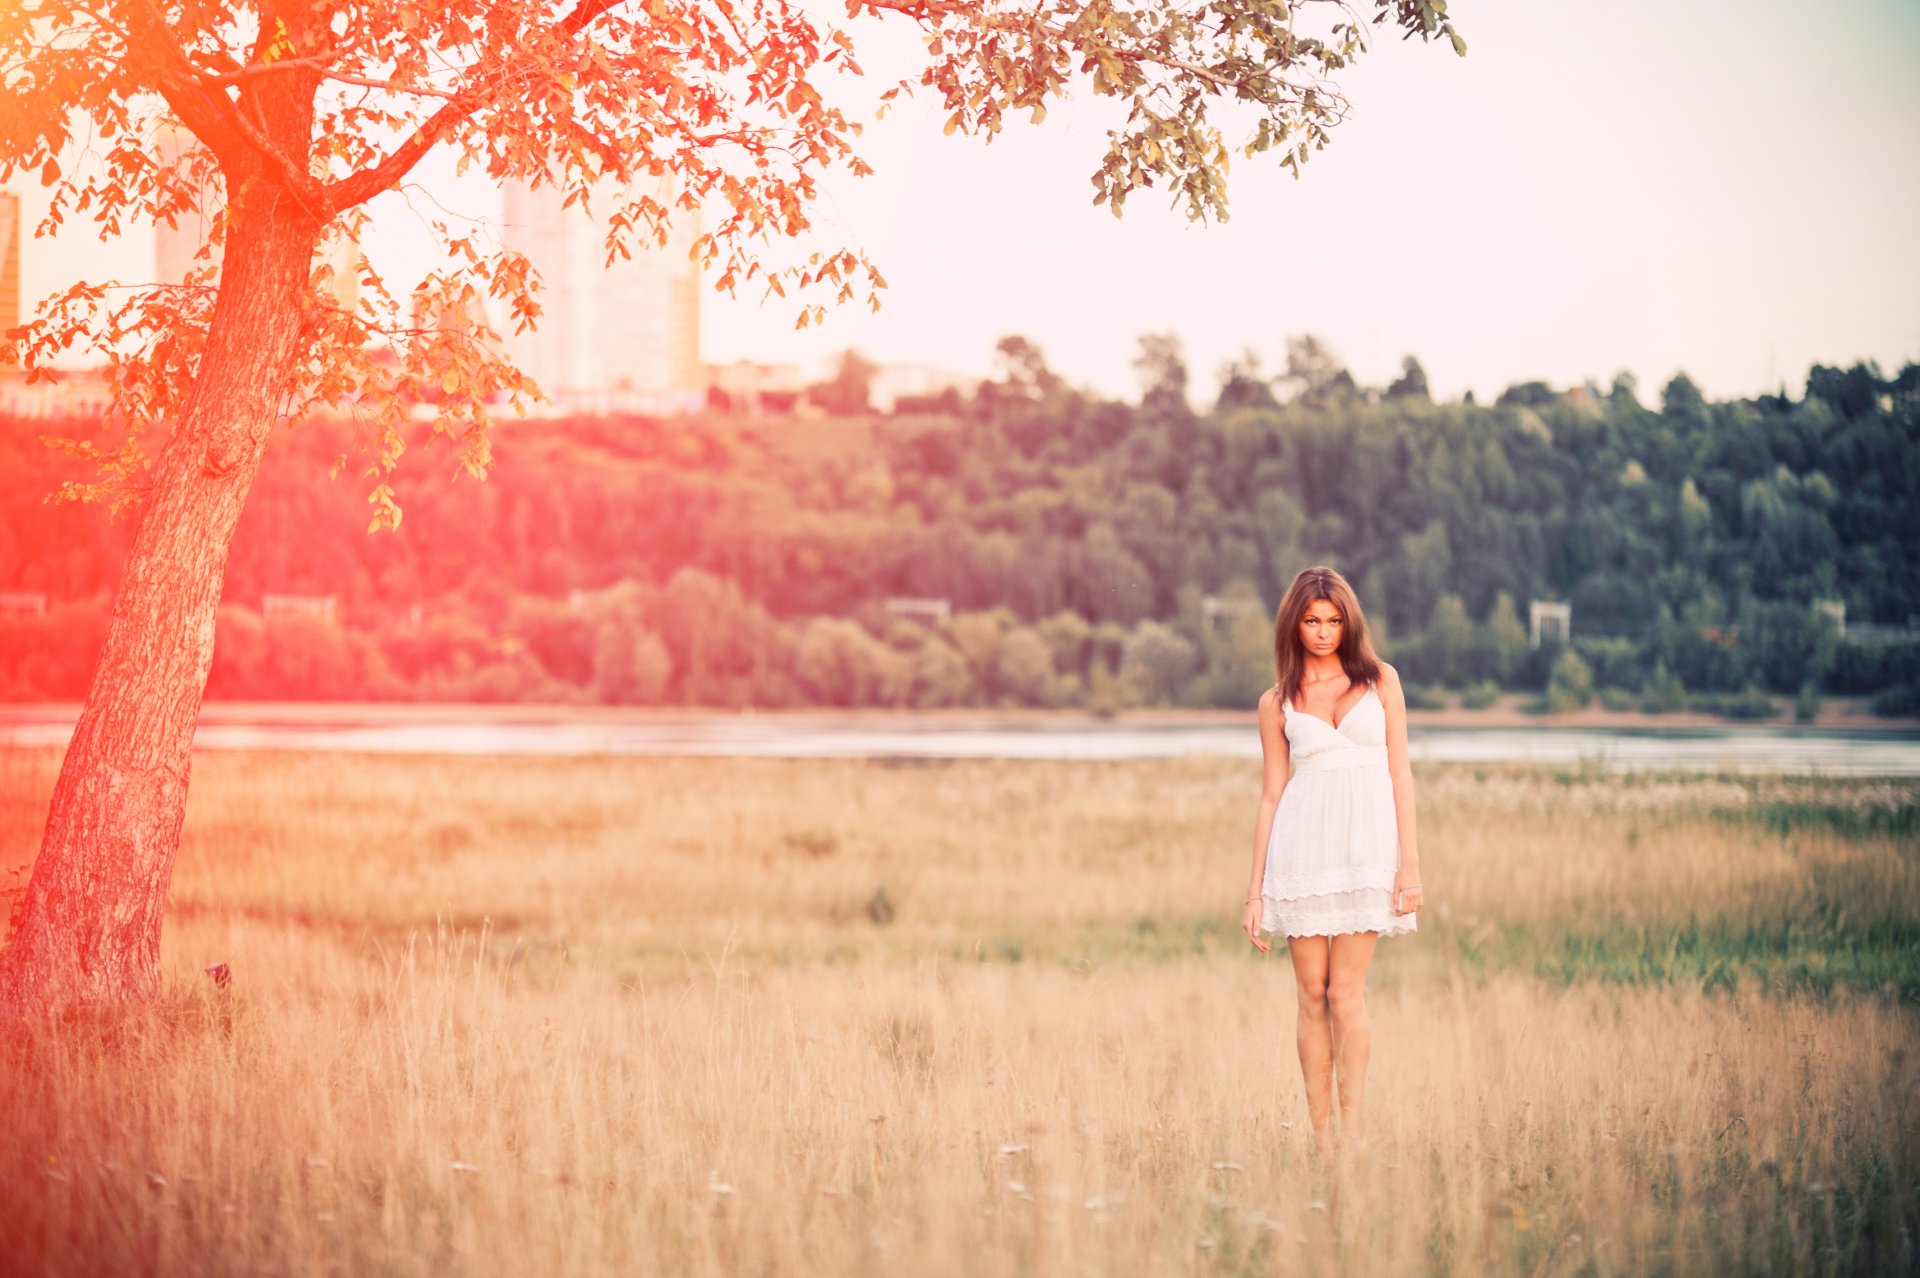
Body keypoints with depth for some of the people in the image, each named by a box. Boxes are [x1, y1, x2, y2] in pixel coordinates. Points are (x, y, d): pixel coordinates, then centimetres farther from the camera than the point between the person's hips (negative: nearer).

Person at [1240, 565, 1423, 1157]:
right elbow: (1271, 793, 11)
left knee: (1346, 992, -8)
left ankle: (1353, 1134, -5)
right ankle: (1321, 1137, 6)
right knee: (1312, 994, 1)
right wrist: (1255, 889, 8)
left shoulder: (1380, 680, 8)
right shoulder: (1278, 702, 10)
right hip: (1303, 845, 1)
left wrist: (1410, 859, -3)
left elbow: (1399, 771, 6)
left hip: (1366, 844, -1)